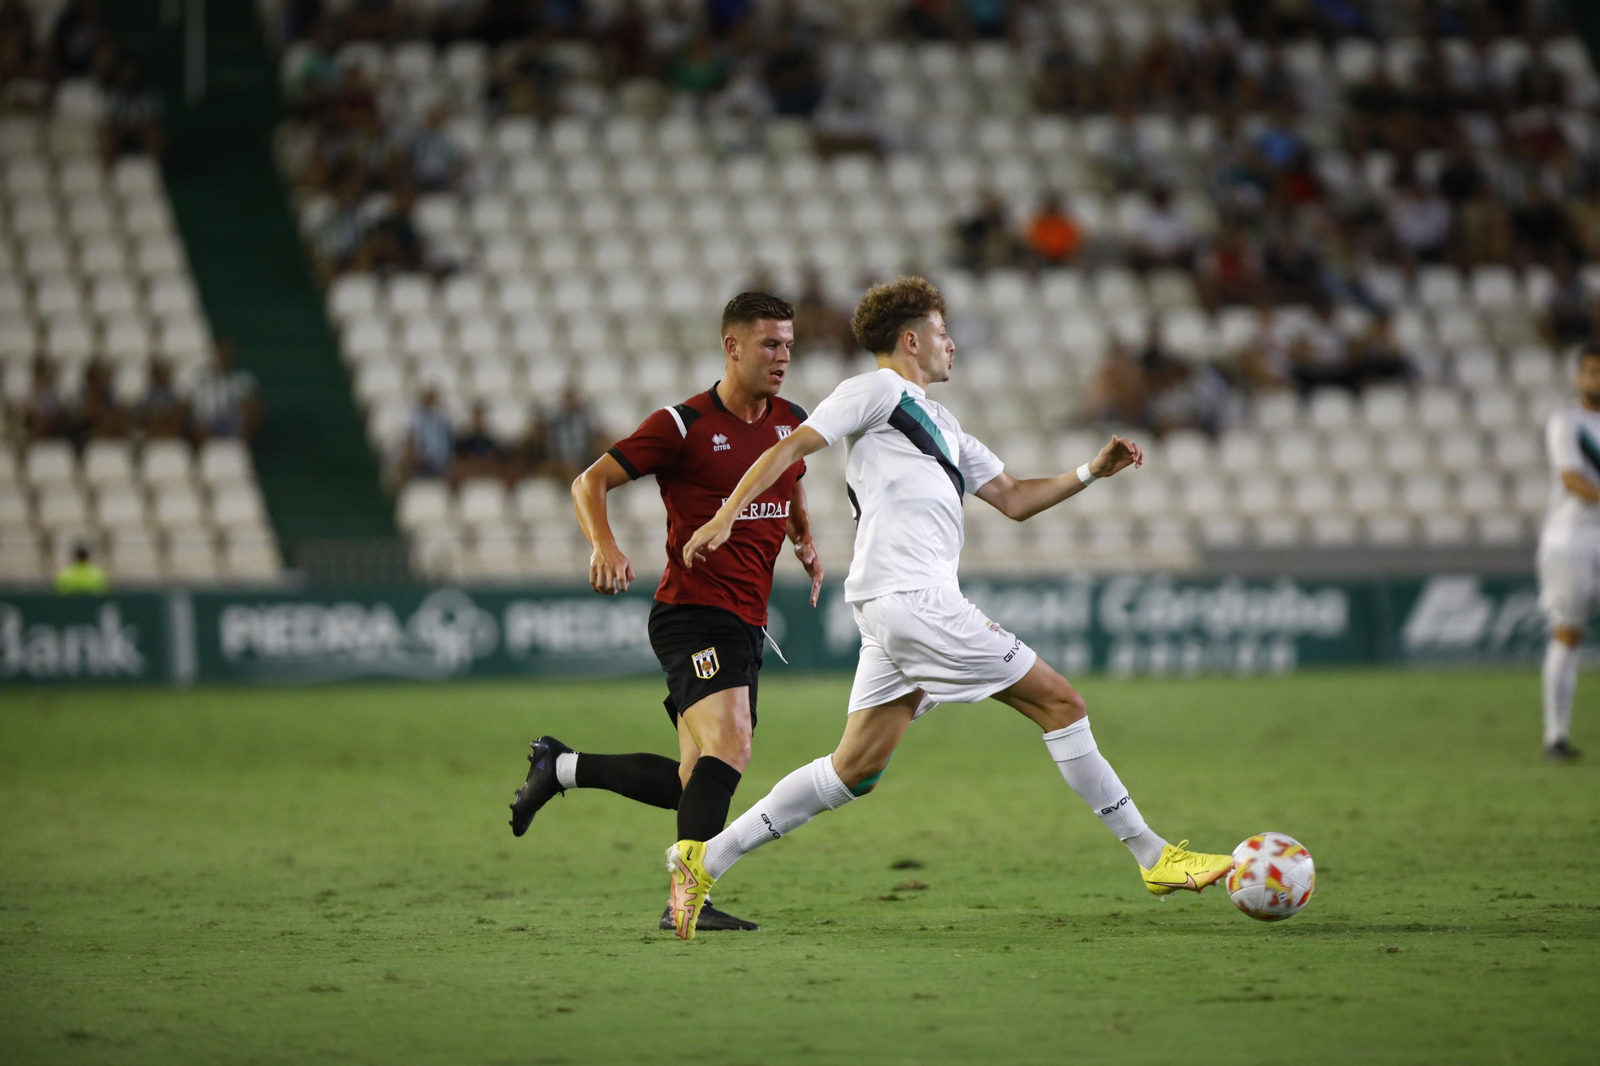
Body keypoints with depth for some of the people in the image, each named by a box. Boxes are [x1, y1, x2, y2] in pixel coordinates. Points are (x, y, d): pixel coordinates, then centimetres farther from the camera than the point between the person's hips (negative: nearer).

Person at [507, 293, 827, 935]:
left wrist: (806, 544, 14)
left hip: (747, 627, 8)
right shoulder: (684, 425, -7)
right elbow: (591, 482, -4)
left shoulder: (791, 423, 12)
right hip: (694, 612, -8)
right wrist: (604, 546, -22)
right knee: (730, 745, -27)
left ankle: (559, 767, 26)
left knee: (692, 783, 7)